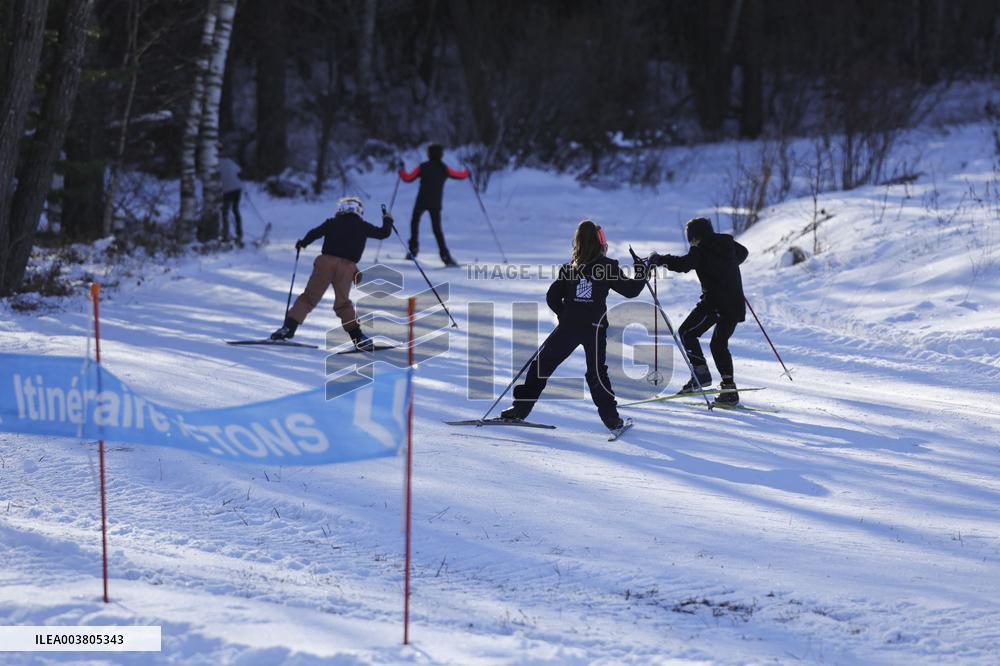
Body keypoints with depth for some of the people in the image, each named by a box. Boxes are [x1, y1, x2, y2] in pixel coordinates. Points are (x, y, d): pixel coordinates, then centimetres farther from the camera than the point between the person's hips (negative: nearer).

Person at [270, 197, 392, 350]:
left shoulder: (333, 223, 16)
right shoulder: (363, 227, 17)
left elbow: (315, 233, 8)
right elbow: (384, 233, 25)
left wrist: (302, 243, 25)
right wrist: (387, 221, 46)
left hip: (326, 261, -1)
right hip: (347, 267, 1)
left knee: (309, 296, 5)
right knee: (343, 303, 15)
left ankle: (289, 327, -6)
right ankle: (358, 336, 7)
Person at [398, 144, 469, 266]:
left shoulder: (423, 167, -2)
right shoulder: (444, 169, 2)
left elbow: (408, 178, 1)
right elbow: (461, 175, 12)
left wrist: (401, 170, 20)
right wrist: (466, 172, 35)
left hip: (422, 201, -1)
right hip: (436, 204, 1)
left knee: (415, 222, 22)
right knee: (437, 228, 4)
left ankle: (413, 249, 15)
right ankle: (445, 255, -11)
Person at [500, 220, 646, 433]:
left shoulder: (570, 268, 5)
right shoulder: (609, 267, -2)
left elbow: (552, 297, 4)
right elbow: (631, 290, 3)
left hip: (568, 327, 1)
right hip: (595, 328, -1)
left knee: (542, 363, 10)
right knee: (596, 372, 12)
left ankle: (521, 407, 6)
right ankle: (611, 417, 5)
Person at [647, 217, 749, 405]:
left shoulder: (701, 250, -6)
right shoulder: (728, 244, 15)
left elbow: (683, 264, -22)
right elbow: (743, 253, 37)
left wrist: (660, 259, -12)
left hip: (715, 302, -7)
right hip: (735, 304, 8)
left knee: (687, 333, 3)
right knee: (719, 344, 17)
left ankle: (701, 372, -9)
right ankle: (729, 389, 12)